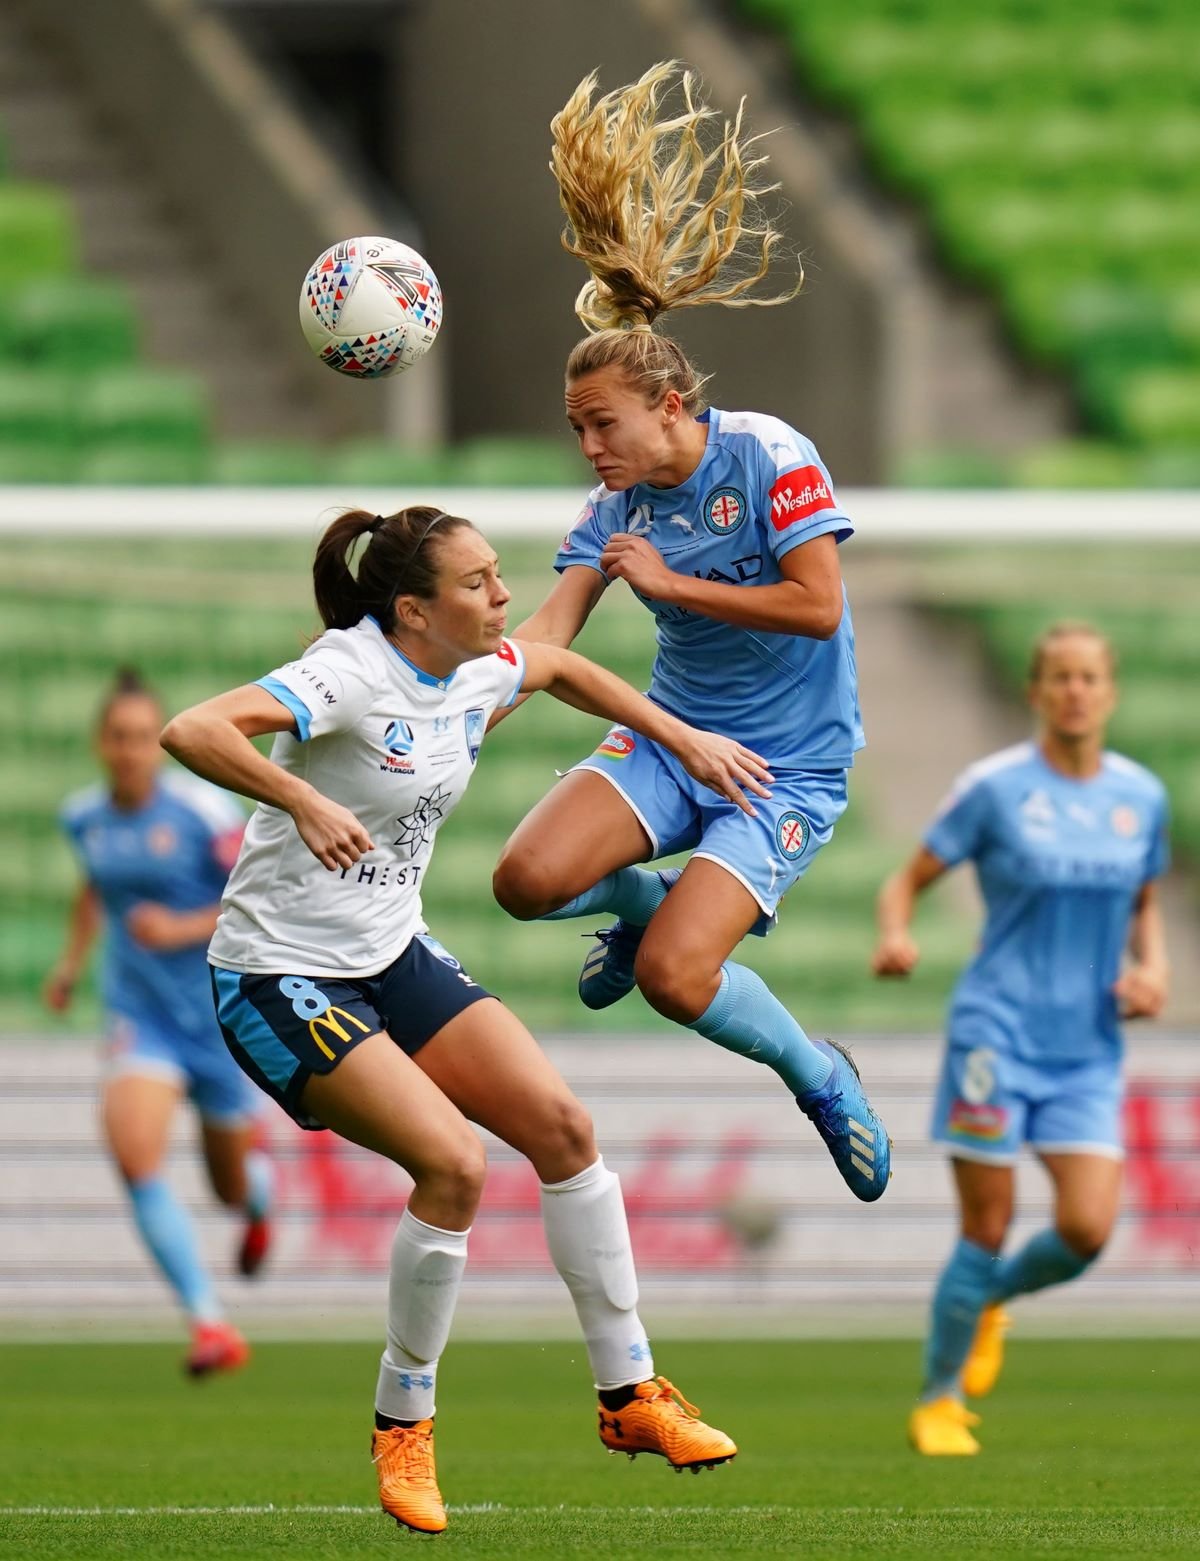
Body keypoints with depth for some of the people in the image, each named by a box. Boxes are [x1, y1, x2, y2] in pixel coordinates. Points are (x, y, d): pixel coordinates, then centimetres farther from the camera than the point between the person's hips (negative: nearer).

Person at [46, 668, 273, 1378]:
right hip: (141, 1015, 3)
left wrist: (183, 929, -23)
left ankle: (260, 1199, 56)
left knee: (232, 1183, 13)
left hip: (220, 1014, -2)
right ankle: (211, 1324, -22)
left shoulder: (203, 809, -15)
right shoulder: (84, 817, 1)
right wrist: (75, 960, 14)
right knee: (134, 1151, -25)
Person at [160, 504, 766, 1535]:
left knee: (562, 1125, -2)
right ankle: (402, 1427, -2)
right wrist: (304, 801, -50)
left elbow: (560, 668, 27)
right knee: (455, 1162, -22)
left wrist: (685, 740, 23)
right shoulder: (350, 677, -23)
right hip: (281, 977, -8)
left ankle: (630, 1398, 10)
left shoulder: (478, 670, 2)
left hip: (394, 955, 8)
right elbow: (193, 732, -38)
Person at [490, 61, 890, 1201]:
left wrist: (668, 581, -18)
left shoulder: (771, 457, -15)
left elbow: (819, 606, -23)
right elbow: (549, 630, -9)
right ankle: (648, 897, 16)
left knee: (673, 977, -22)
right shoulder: (614, 506, 1)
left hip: (790, 765, -6)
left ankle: (819, 1077, 7)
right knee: (527, 881, -19)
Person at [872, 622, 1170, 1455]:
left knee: (1088, 1228, -10)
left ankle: (989, 1301, 22)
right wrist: (896, 937, -22)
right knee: (987, 1229, -4)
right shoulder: (995, 787, -5)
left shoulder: (1141, 796, 7)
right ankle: (938, 1402, 15)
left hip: (1089, 1048, 4)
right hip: (999, 1033, -4)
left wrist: (1152, 969, 2)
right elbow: (909, 880, -1)